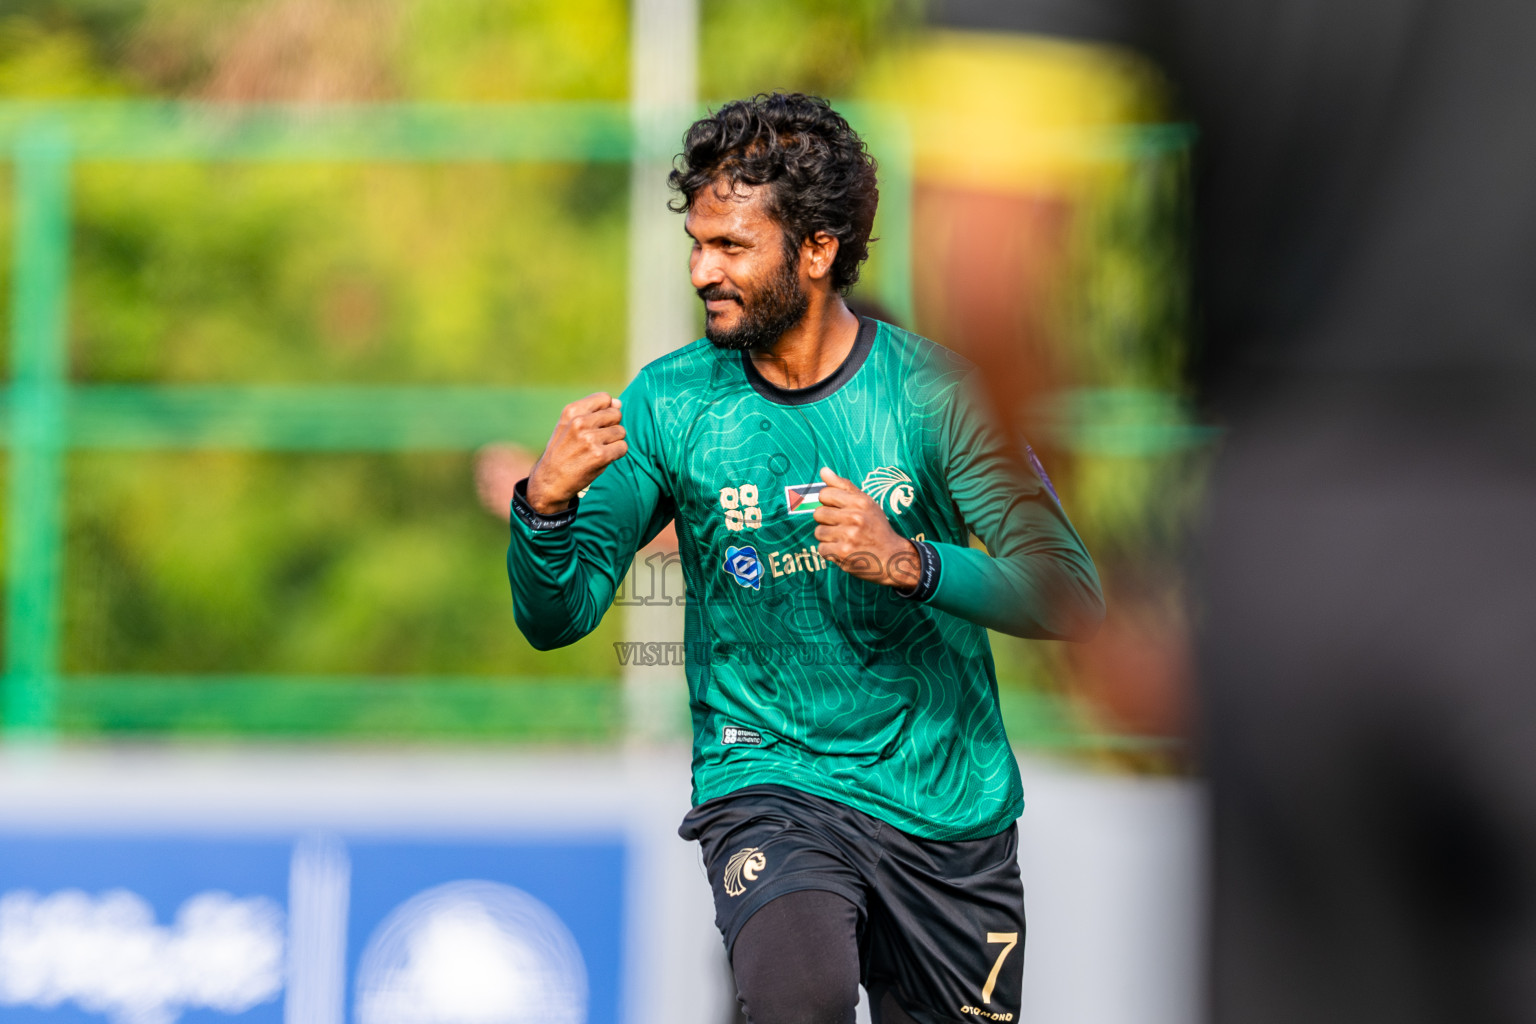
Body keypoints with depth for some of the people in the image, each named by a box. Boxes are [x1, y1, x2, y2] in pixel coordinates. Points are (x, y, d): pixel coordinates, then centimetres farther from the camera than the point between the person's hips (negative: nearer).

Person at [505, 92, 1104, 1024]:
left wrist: (908, 564, -24)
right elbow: (556, 619, -1)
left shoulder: (932, 387, -4)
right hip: (770, 782, -2)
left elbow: (1072, 597, -8)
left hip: (948, 803, 2)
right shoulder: (670, 402, -2)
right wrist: (547, 504, -21)